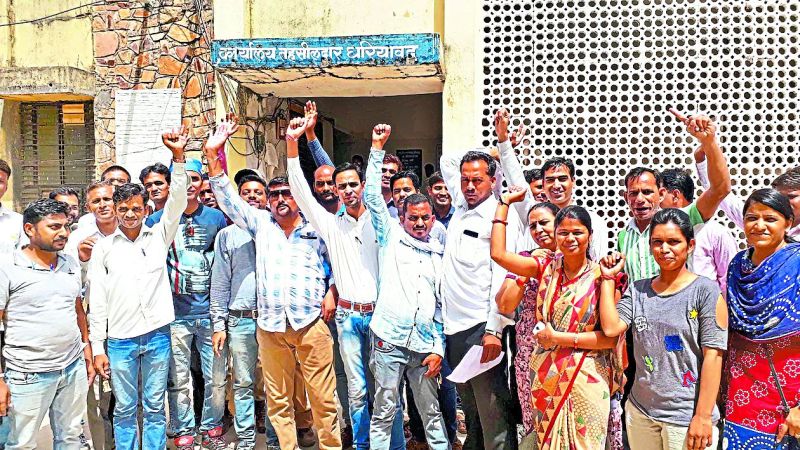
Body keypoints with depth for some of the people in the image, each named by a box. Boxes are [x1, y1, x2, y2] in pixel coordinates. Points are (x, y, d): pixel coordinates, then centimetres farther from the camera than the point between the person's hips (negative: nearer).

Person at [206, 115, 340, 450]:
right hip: (271, 325, 2)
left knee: (323, 397, 2)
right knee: (278, 400, 10)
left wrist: (331, 293, 1)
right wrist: (213, 153, -3)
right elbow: (227, 198, 5)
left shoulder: (315, 228, 8)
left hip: (311, 322, -2)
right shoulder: (261, 224, 11)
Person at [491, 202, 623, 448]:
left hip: (585, 379, -3)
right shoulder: (547, 266, 2)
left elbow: (611, 337, -11)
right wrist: (505, 202, 0)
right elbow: (498, 253, -6)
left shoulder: (600, 276, -8)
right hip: (545, 376, 3)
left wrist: (559, 338, -14)